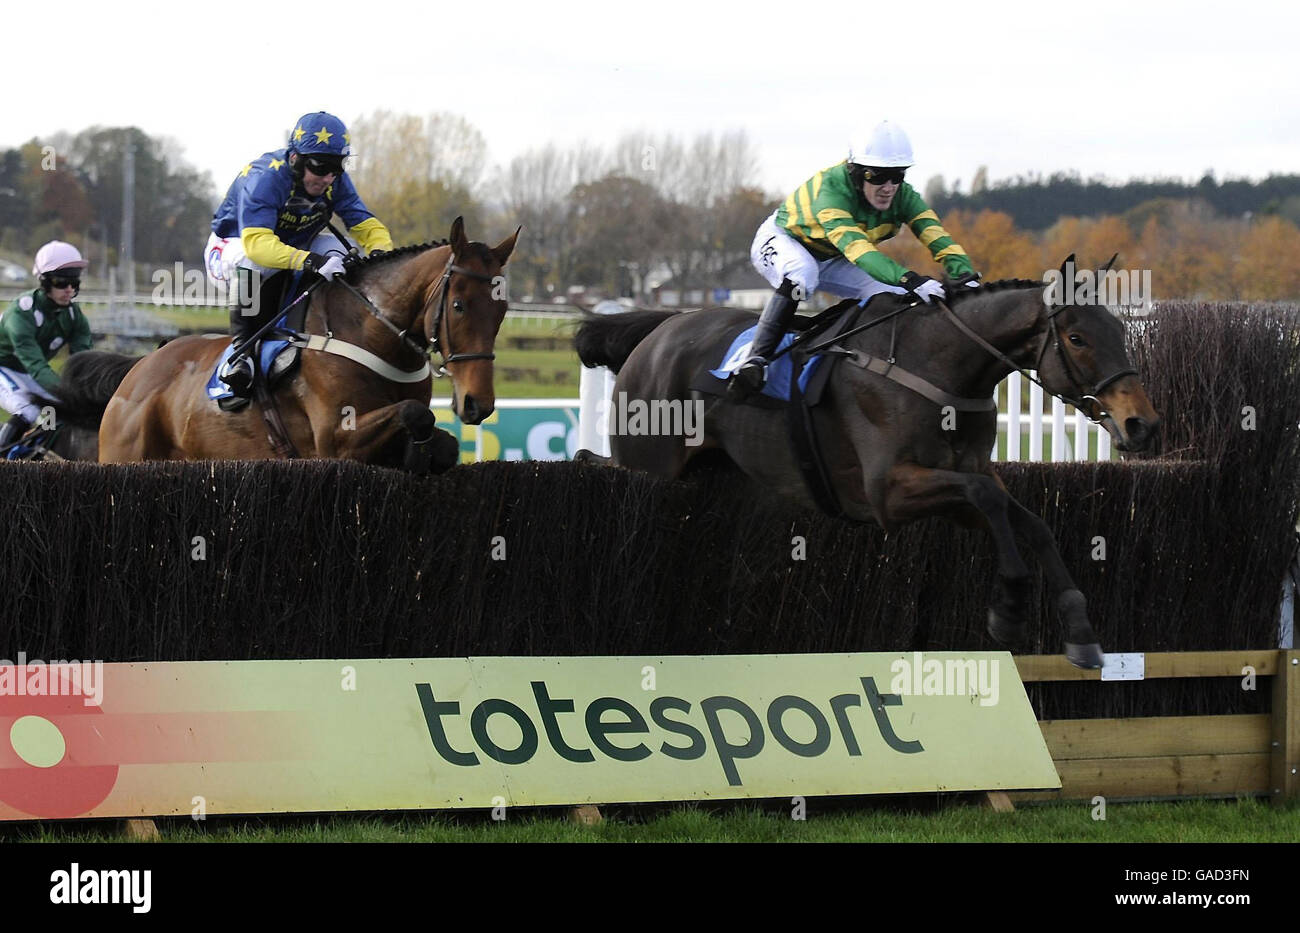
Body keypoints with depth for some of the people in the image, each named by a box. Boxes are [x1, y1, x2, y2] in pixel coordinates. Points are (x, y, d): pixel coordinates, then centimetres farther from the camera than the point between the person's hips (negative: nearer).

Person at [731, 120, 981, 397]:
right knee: (800, 276, -40)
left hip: (831, 262, 6)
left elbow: (937, 236, -27)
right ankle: (755, 360, -41)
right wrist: (909, 279, -66)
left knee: (896, 297, -13)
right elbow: (854, 245, -53)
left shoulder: (902, 196, -20)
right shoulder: (831, 189, -39)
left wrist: (964, 274, -49)